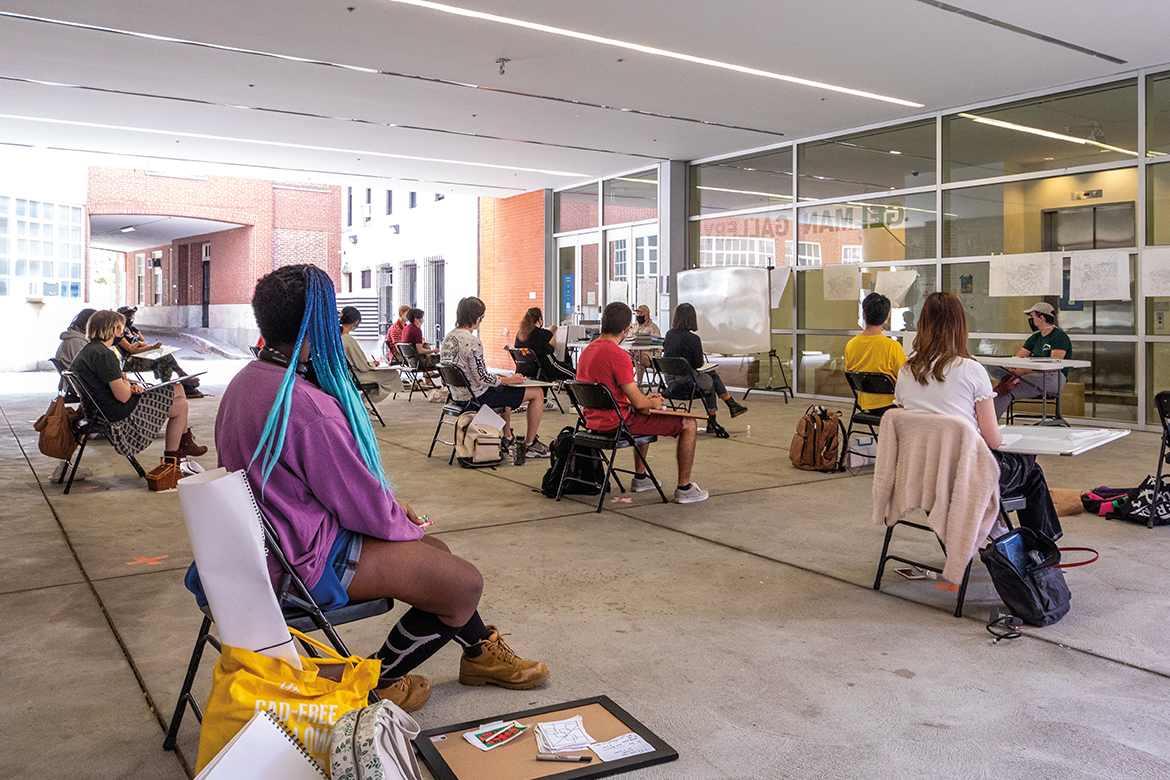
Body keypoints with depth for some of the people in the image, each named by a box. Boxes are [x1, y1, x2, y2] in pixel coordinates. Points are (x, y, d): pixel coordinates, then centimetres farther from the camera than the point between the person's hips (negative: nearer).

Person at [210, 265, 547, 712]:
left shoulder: (247, 381, 4)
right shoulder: (307, 406, -29)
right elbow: (363, 506, -20)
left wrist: (389, 501, 11)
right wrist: (408, 526, 0)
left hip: (272, 540, 11)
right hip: (307, 564, -11)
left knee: (436, 553, 19)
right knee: (465, 582, -6)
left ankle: (480, 651, 34)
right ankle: (377, 680, 15)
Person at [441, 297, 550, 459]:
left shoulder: (448, 338, 2)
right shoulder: (472, 342, -26)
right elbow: (483, 379, -26)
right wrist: (509, 379, -10)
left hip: (459, 394, 10)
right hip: (478, 397, -10)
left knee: (504, 389, 38)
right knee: (537, 393, 1)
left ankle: (508, 439, 42)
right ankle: (530, 445, 12)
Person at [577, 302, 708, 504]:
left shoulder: (586, 351, 7)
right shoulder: (618, 355, -22)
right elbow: (637, 402, -20)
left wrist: (646, 399, 17)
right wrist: (653, 403, 2)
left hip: (595, 422, 10)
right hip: (617, 424, -10)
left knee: (647, 417, 39)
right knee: (689, 424, 0)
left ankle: (640, 478, 44)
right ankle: (684, 489, 7)